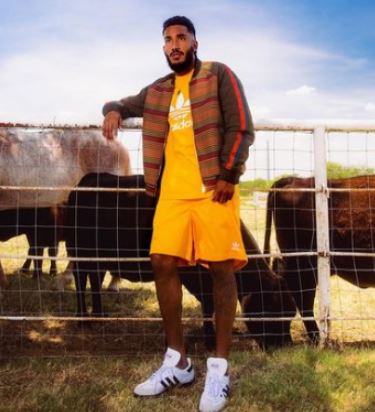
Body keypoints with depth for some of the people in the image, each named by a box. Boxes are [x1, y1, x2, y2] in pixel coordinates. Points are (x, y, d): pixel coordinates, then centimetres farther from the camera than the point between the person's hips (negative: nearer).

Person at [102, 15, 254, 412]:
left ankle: (219, 367, 6)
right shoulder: (157, 91, 18)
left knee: (221, 269, -4)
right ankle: (177, 362, 12)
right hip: (172, 192, 5)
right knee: (163, 264, -1)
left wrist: (229, 176, -13)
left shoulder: (219, 76, 4)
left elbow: (241, 128, -4)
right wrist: (113, 111, 7)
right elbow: (124, 104, 32)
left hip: (212, 189, -5)